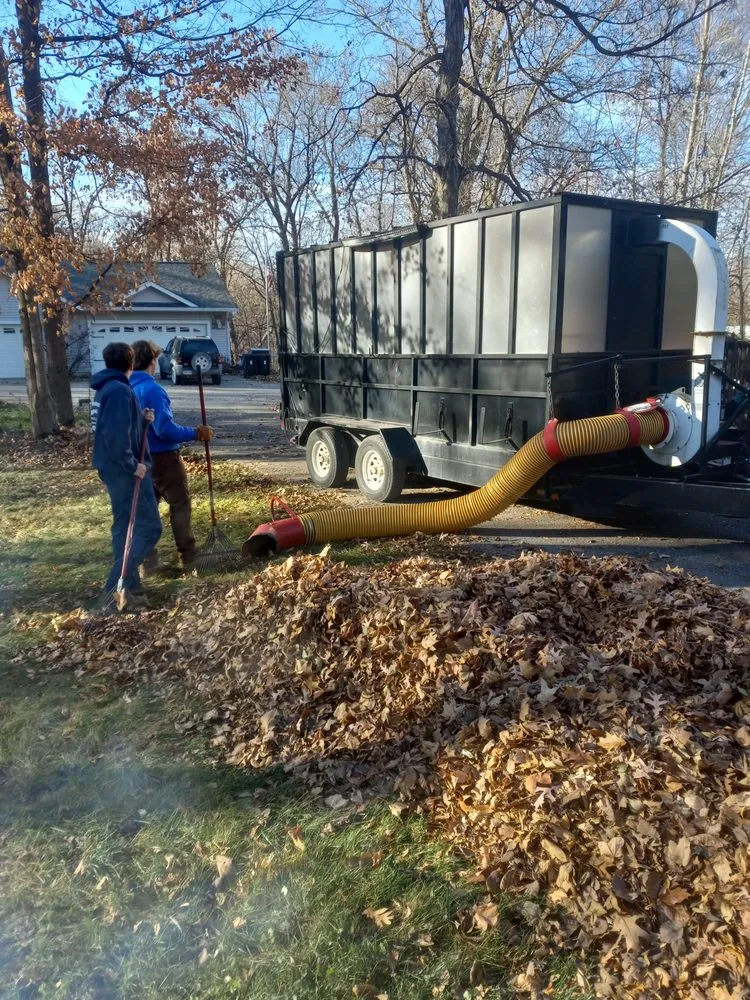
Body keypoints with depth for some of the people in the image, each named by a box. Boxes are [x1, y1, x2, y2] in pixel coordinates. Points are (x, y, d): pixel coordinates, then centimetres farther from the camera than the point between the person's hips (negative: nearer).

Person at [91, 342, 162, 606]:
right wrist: (132, 464, -20)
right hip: (124, 470, -10)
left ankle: (128, 586, 20)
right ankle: (117, 585, -11)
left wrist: (141, 418, 5)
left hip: (112, 468, 10)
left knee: (124, 526, 14)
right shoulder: (120, 389, -17)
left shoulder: (106, 388, 13)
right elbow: (116, 435, -26)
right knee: (149, 527, -8)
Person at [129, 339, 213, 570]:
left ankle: (148, 559, 15)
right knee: (180, 505, 4)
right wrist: (196, 434, -17)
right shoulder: (152, 389, -20)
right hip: (162, 457, -8)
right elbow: (164, 428, -25)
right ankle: (187, 556, 10)